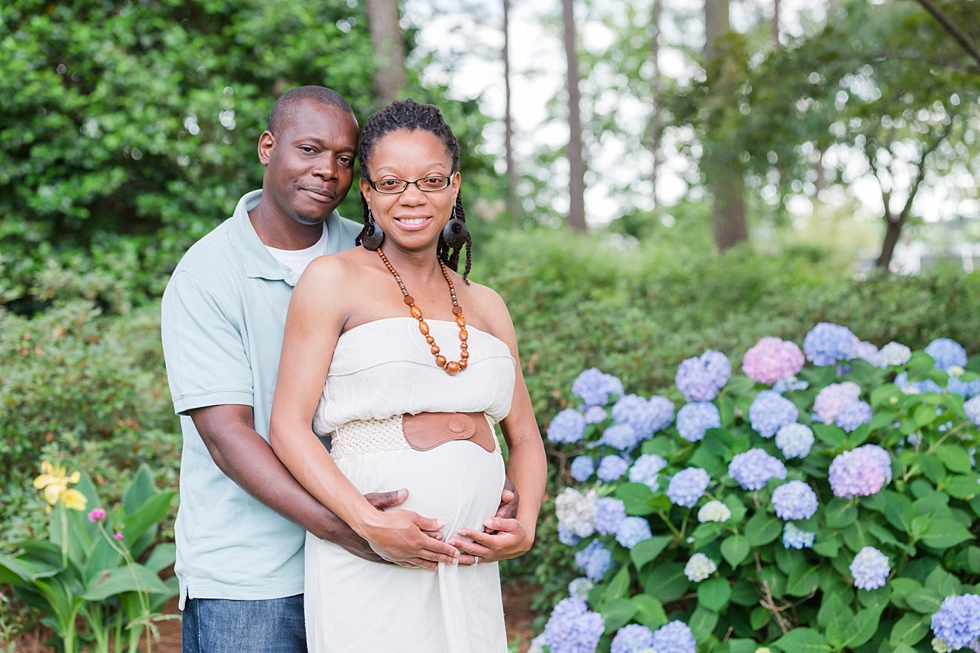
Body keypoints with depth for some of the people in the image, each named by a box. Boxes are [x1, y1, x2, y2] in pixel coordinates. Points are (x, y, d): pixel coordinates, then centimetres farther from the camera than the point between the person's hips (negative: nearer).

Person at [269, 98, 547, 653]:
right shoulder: (334, 281, -1)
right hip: (370, 560, -4)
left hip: (471, 568, 5)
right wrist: (368, 522, -18)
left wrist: (525, 525, -1)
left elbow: (525, 438, 18)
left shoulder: (485, 306, 14)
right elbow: (289, 427, -6)